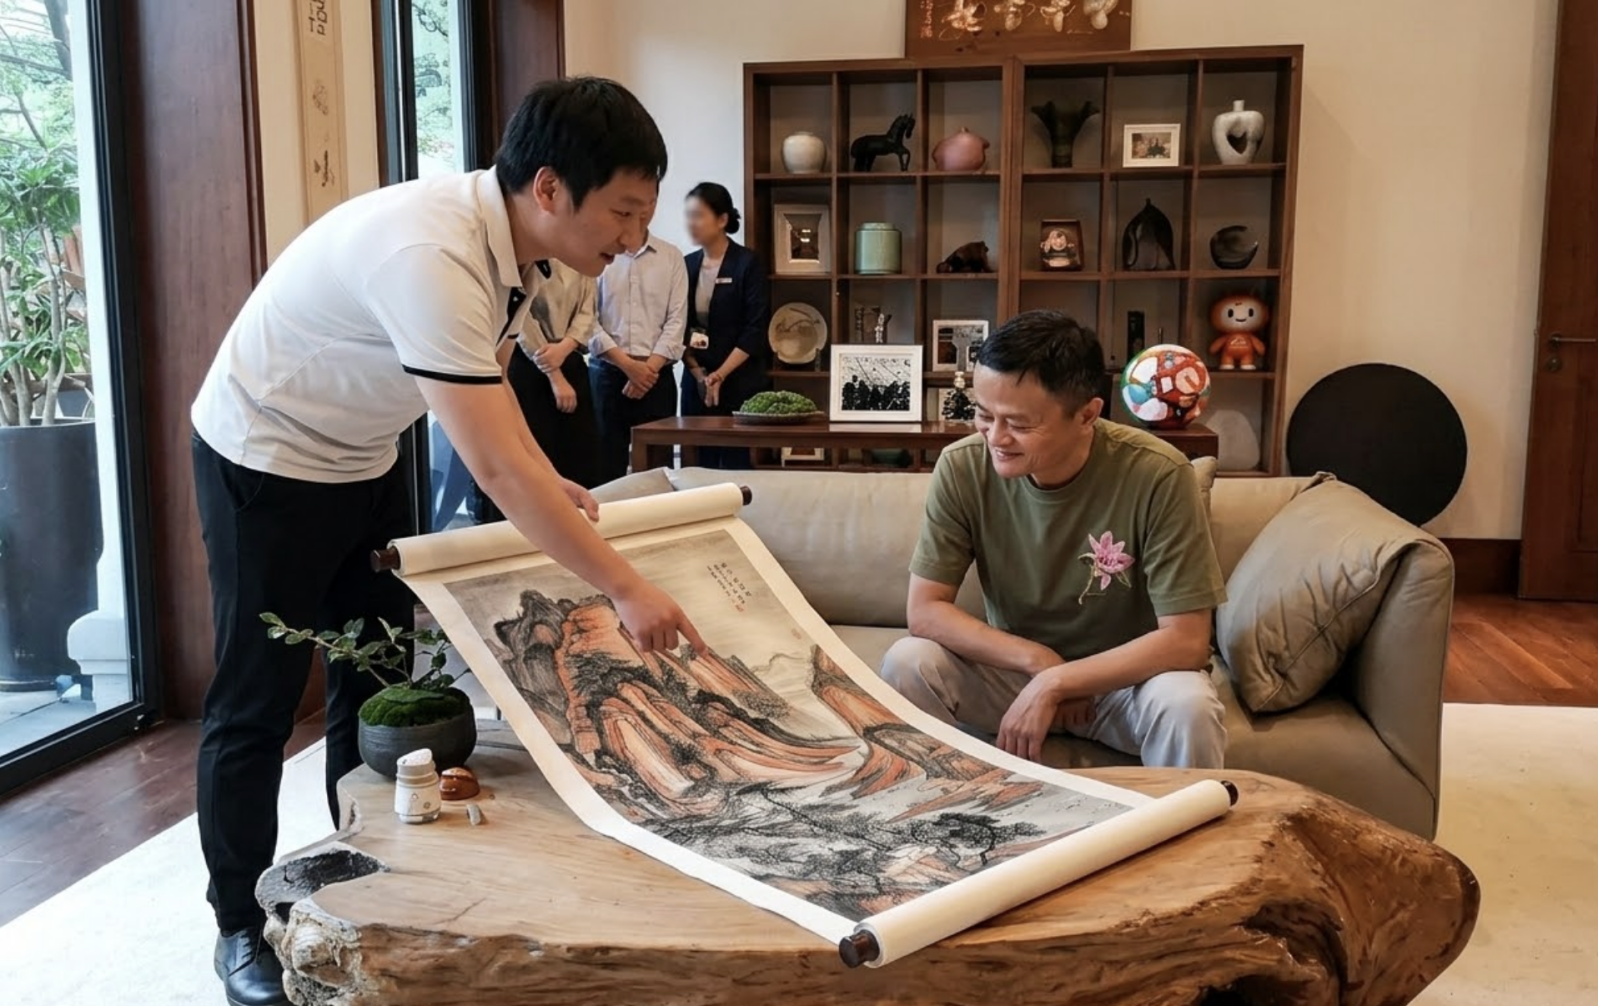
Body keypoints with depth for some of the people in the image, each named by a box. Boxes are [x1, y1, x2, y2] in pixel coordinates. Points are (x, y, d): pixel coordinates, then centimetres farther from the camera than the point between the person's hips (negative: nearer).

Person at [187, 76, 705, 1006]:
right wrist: (625, 589, -35)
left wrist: (549, 484, -3)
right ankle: (241, 926, 20)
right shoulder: (431, 256, -36)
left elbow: (483, 373, 9)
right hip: (268, 462, -8)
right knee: (258, 704, 3)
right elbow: (495, 469, -39)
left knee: (377, 686, 12)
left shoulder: (518, 240, -9)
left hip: (364, 459, 8)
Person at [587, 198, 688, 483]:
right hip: (606, 374, -1)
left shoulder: (671, 256, 7)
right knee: (606, 468, -1)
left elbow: (676, 320, 2)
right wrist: (628, 365, -10)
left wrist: (649, 368, -9)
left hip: (657, 377, 2)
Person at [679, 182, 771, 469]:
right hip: (696, 382, 4)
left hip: (740, 383, -4)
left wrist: (719, 375, -14)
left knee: (735, 463, -5)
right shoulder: (687, 265, 8)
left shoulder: (748, 264, -5)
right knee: (701, 464, 3)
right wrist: (697, 372, -5)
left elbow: (755, 331, -10)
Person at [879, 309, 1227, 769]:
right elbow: (925, 610, -13)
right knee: (906, 664, -23)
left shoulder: (1157, 476, -23)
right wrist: (1038, 660, -22)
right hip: (1014, 666, 2)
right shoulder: (963, 467, -16)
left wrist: (1054, 683, -27)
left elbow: (1186, 640, -21)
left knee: (1187, 705, -33)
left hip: (1130, 674, -2)